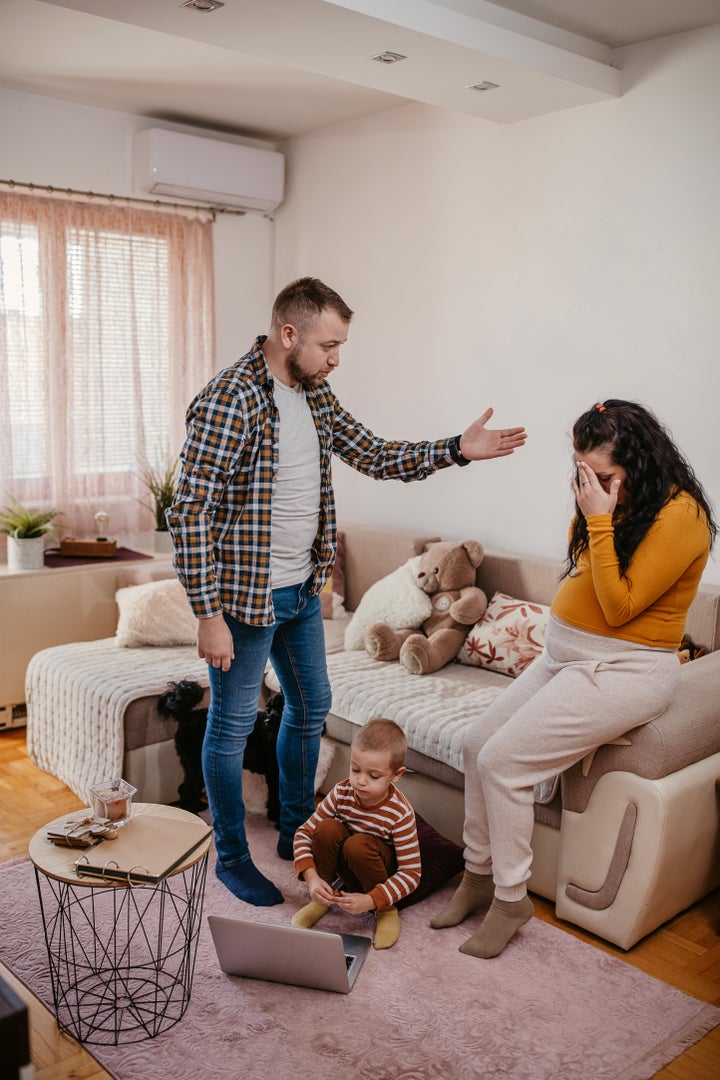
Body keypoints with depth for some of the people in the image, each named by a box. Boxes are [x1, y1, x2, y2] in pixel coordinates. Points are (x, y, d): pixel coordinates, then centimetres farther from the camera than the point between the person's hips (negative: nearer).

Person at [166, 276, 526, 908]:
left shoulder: (315, 395, 4)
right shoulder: (227, 402, -22)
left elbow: (373, 456, 11)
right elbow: (189, 515, -22)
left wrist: (457, 450, -1)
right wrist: (209, 616, -22)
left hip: (302, 590, 9)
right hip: (245, 596, -9)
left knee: (311, 706, 20)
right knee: (232, 726, 8)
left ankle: (297, 831, 41)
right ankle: (232, 857, 28)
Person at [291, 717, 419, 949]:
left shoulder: (400, 814, -26)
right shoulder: (341, 793, -18)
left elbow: (411, 874, -24)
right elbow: (304, 833, -12)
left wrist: (370, 901, -35)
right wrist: (311, 877, -27)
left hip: (383, 870, -3)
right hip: (345, 869, 3)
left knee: (358, 845, -35)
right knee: (327, 828, -27)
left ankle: (387, 910, -10)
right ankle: (321, 901, -6)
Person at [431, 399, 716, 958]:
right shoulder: (609, 501, 7)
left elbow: (619, 607, -21)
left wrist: (599, 522, -22)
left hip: (624, 670, -9)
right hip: (564, 655, 9)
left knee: (503, 760, -16)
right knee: (477, 744, 1)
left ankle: (511, 896, 4)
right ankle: (479, 875, 17)